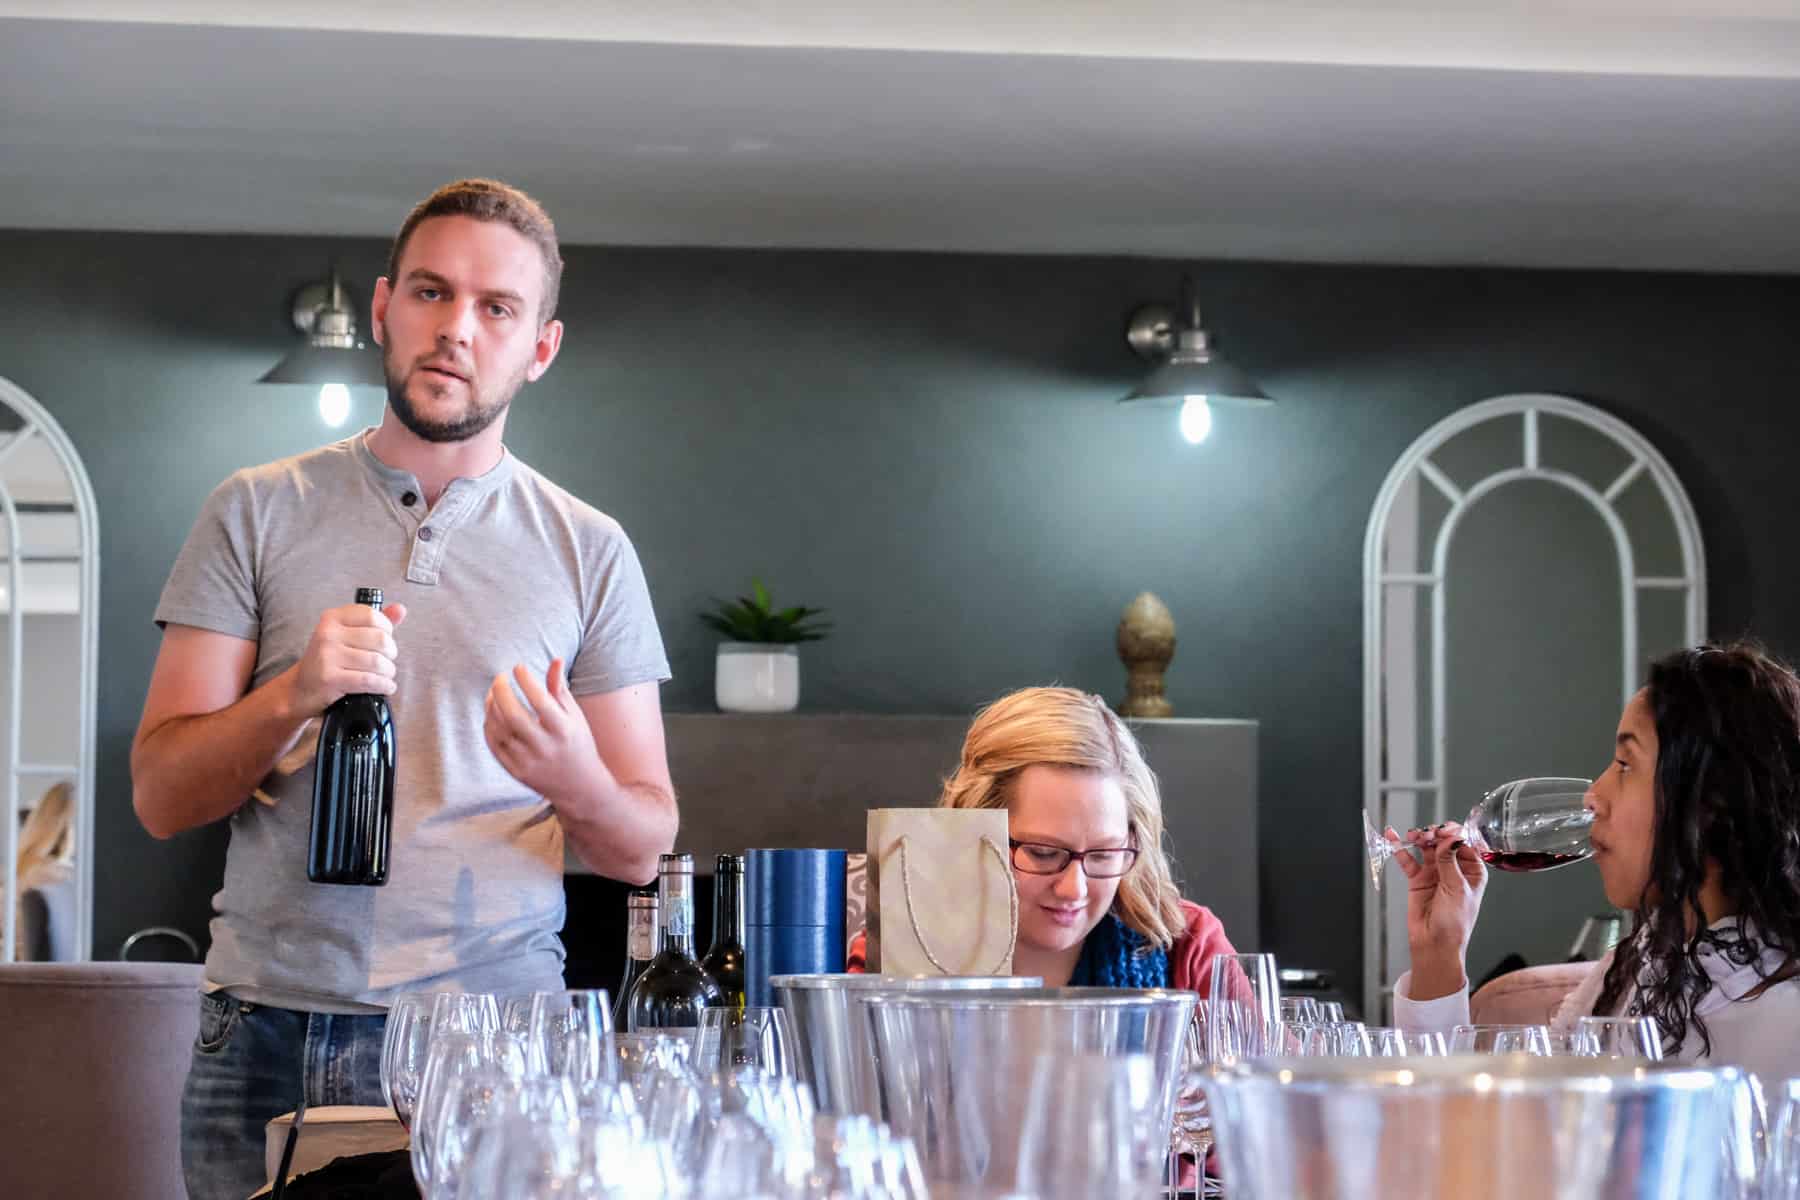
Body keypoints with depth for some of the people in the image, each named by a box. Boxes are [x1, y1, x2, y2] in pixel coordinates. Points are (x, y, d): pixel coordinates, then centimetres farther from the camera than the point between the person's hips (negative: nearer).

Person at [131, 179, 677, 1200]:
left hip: (494, 1039, 0)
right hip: (270, 1030, 0)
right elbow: (161, 797, 2)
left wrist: (575, 780, -17)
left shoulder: (590, 551, 6)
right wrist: (295, 696, -16)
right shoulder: (258, 513, 7)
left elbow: (642, 849, 6)